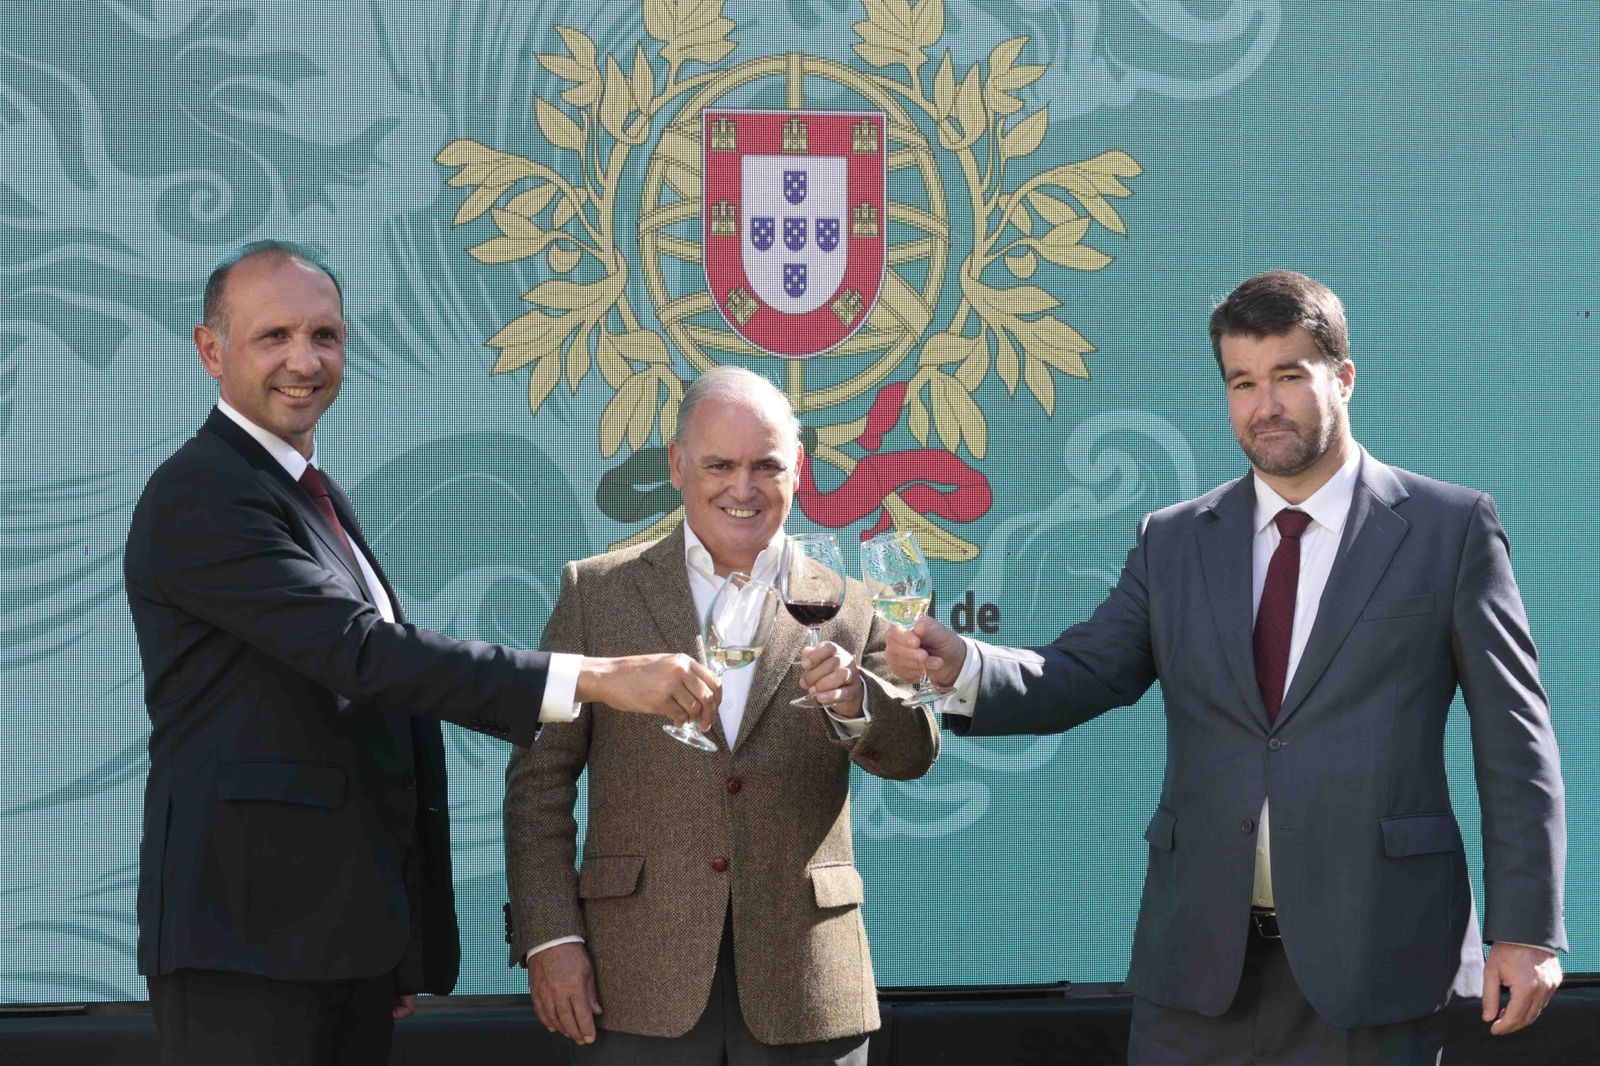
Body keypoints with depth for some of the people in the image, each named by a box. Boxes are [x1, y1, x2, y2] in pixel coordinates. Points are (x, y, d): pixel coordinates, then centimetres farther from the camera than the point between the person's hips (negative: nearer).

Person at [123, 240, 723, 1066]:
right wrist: (593, 678, -28)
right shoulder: (199, 498, -13)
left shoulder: (318, 499, 17)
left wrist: (407, 943, 17)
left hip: (356, 935, 9)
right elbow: (364, 652, -23)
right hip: (248, 938, -8)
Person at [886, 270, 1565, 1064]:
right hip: (1200, 952, 3)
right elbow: (1081, 678, 3)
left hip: (1375, 951, -2)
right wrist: (962, 667, -17)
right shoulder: (1173, 542, 11)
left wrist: (1526, 930, -5)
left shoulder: (1450, 528, 2)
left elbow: (1513, 739, 0)